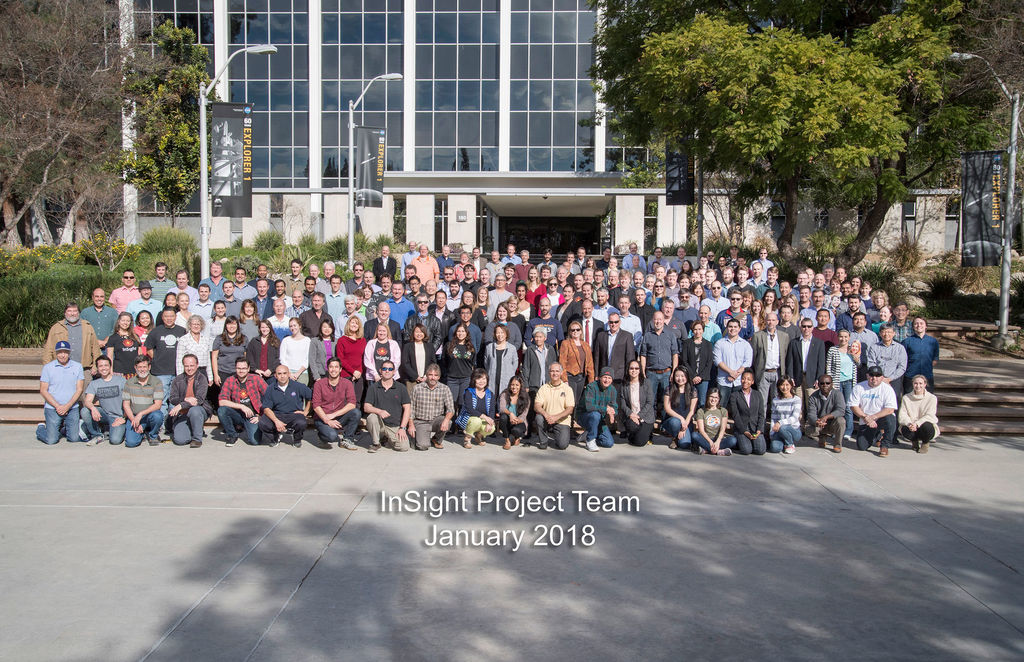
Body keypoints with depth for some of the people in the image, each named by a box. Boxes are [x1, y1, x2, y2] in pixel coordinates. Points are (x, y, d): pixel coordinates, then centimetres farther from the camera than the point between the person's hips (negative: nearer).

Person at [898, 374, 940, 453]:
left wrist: (917, 424, -30)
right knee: (905, 429, -32)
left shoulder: (931, 398, -3)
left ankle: (925, 443, 1)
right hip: (911, 426, 1)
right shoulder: (906, 398, 4)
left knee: (926, 426, -36)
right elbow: (902, 415, -6)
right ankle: (914, 442, 7)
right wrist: (909, 423, -28)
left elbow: (930, 416, -13)